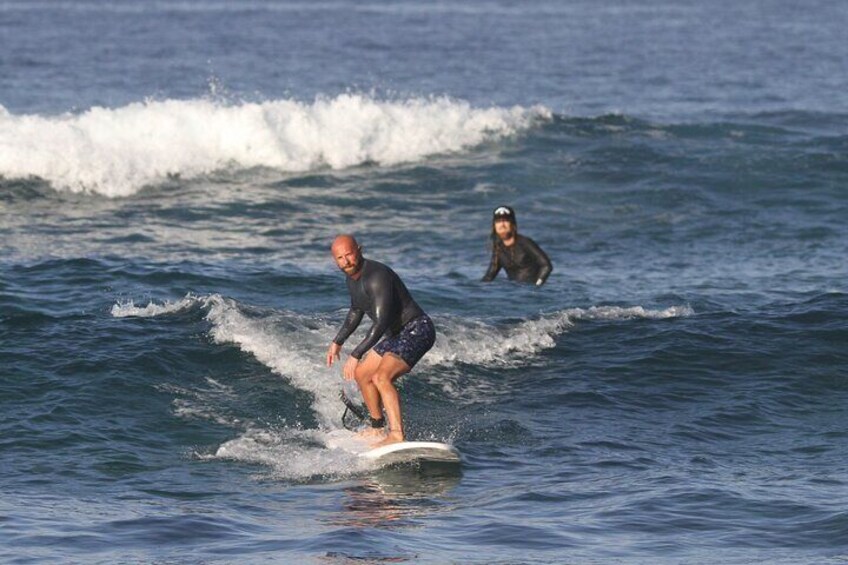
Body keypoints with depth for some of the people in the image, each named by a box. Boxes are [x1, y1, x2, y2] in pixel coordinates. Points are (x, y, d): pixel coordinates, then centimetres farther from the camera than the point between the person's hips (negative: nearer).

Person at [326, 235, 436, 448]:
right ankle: (377, 429, 36)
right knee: (362, 374, 21)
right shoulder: (353, 277, 7)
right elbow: (356, 312, 26)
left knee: (381, 377, -29)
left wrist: (356, 355, -32)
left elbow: (381, 322, -30)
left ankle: (397, 435, -37)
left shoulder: (376, 276, -24)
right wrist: (338, 342, 30)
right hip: (397, 334, 11)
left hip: (417, 330, -11)